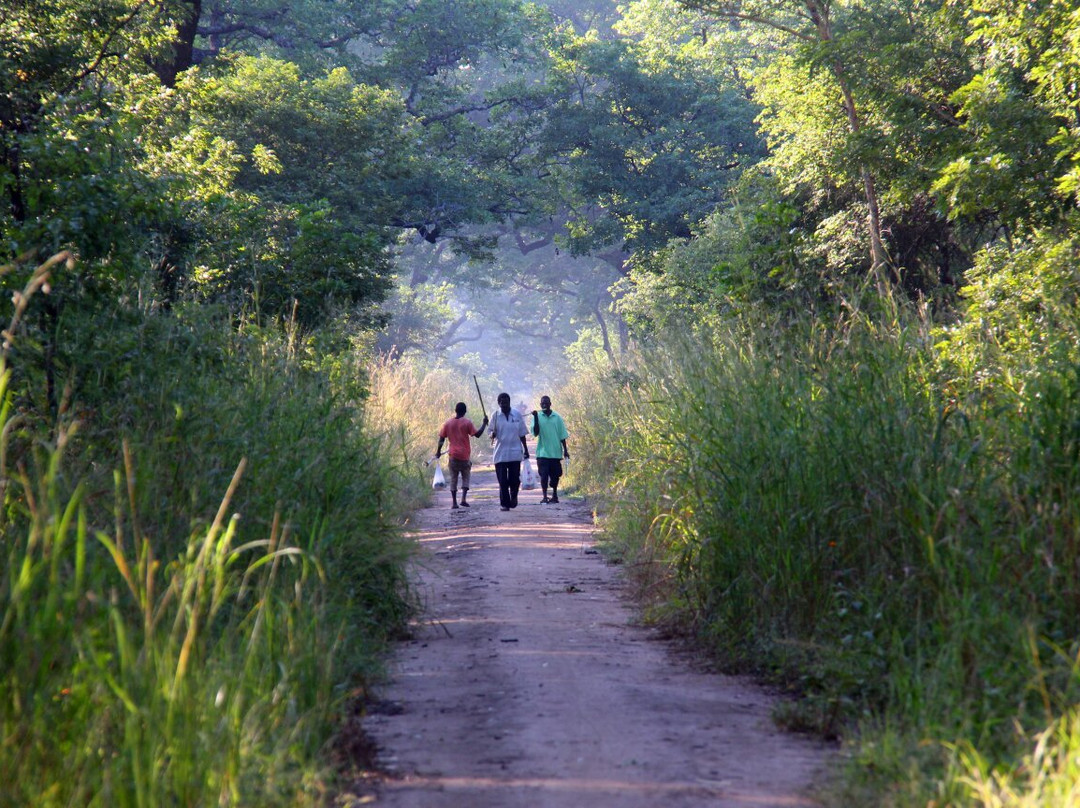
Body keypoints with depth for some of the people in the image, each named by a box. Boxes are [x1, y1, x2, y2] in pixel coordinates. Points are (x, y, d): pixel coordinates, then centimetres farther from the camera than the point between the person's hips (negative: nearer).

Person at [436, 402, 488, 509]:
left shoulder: (448, 423, 3)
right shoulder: (467, 423, -5)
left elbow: (441, 438, 4)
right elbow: (477, 434, -8)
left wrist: (438, 452, 13)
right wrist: (484, 424, 3)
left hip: (453, 455, 2)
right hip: (465, 456, -2)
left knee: (453, 478, 7)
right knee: (466, 477, 9)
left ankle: (454, 502, 2)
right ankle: (463, 499, -9)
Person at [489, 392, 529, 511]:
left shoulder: (517, 415, 4)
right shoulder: (495, 416, 2)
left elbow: (522, 434, 10)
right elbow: (492, 433, 4)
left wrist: (525, 449, 11)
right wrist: (492, 435, -20)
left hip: (515, 453, 0)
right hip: (500, 454, 0)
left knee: (514, 479, 1)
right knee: (502, 481, 0)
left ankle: (513, 496, 28)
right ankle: (504, 503, 7)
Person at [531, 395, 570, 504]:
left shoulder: (557, 417, 3)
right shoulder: (538, 416, 0)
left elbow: (562, 435, 7)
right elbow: (535, 433, -11)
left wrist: (565, 450, 5)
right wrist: (536, 418, -20)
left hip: (556, 452, 2)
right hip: (542, 452, -2)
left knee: (555, 474, 9)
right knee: (543, 474, -7)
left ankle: (555, 494, 26)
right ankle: (544, 496, -4)